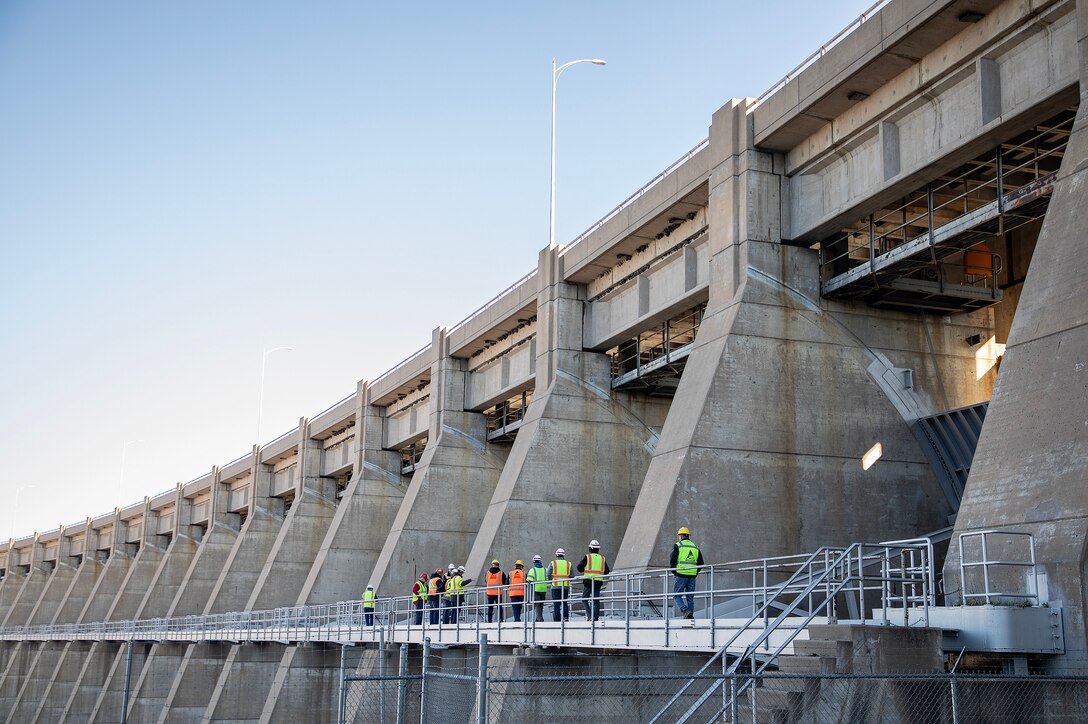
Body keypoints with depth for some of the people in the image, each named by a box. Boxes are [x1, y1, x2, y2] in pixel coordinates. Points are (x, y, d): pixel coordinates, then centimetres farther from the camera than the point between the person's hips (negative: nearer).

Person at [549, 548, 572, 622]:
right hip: (566, 586, 2)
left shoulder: (553, 563, 1)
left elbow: (549, 574, -5)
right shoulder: (568, 563, 7)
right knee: (565, 602, 14)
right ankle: (566, 616, -4)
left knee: (556, 604, 2)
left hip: (555, 586, -2)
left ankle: (557, 619, -1)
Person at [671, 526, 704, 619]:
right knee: (690, 597, 10)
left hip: (680, 575, -4)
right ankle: (690, 616, 6)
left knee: (677, 595, 3)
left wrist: (674, 572, 4)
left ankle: (685, 610, -18)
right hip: (692, 576, 4)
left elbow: (672, 560, -8)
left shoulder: (677, 546, -1)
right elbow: (700, 563, 11)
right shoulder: (695, 547, 14)